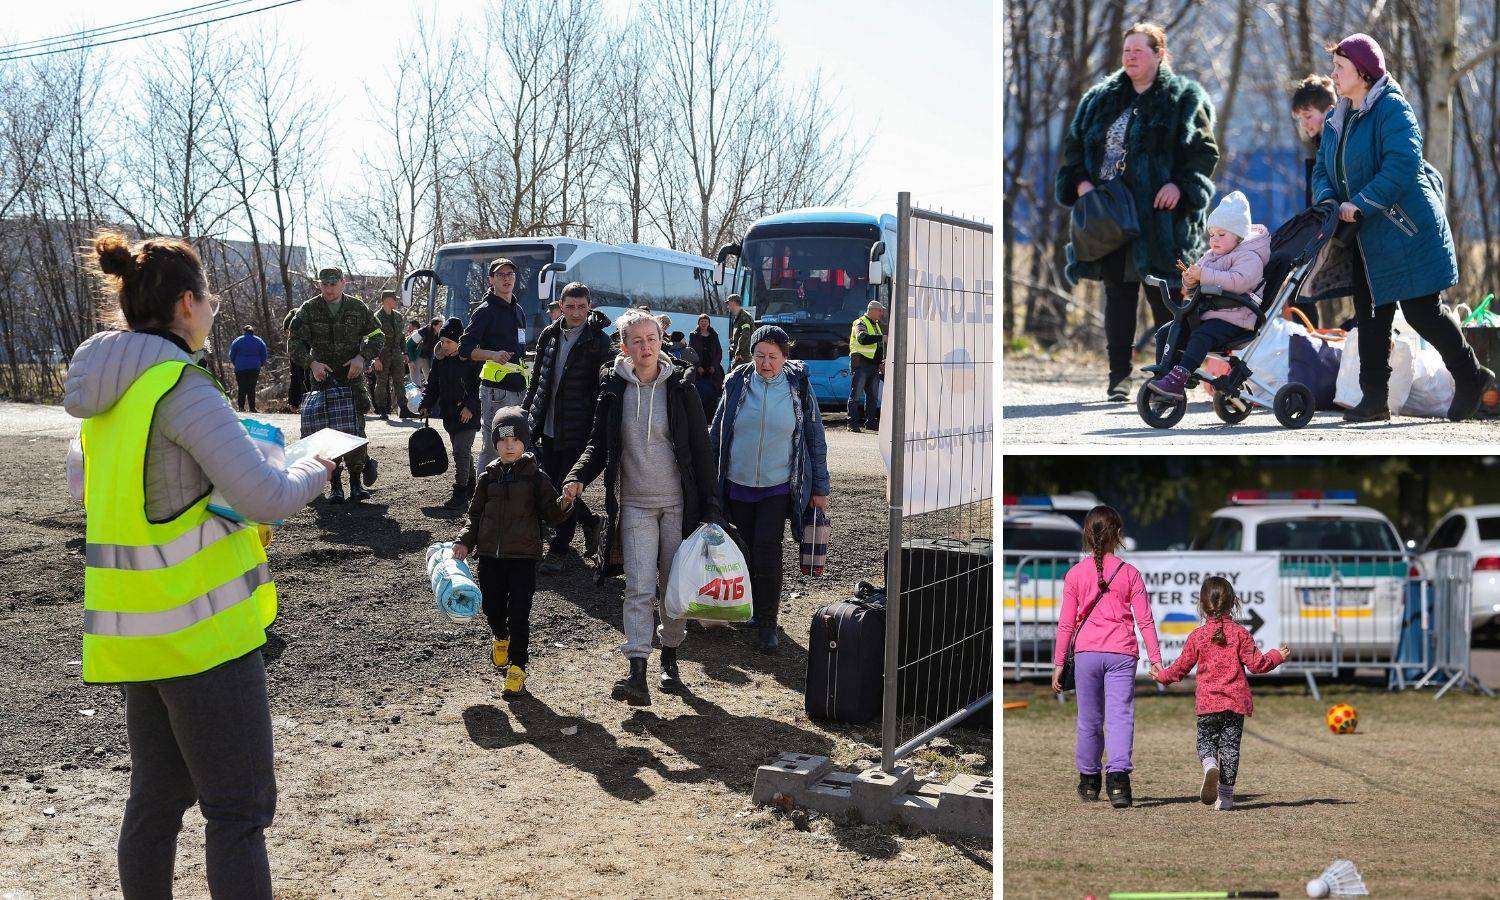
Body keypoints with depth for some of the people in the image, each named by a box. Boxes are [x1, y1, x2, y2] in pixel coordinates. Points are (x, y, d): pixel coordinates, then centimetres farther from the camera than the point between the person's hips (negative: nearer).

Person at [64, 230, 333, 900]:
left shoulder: (106, 393, 8)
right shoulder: (183, 388, -18)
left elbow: (91, 492, 23)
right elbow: (269, 498, -24)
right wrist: (316, 468, -4)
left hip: (133, 630, 8)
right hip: (203, 627, -8)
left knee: (157, 794, 18)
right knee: (239, 807, -1)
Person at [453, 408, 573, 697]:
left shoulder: (536, 477, -2)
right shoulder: (489, 477, 6)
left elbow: (551, 514, -3)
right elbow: (475, 514, 13)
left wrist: (564, 503, -23)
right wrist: (464, 542, 1)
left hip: (523, 557, -3)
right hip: (490, 556, 3)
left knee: (519, 614, -4)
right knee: (493, 608, 13)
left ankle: (517, 668, 5)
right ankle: (500, 638, 45)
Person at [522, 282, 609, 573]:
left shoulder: (599, 341, -9)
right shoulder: (549, 336, 7)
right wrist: (525, 411, 16)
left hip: (578, 429, -6)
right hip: (548, 428, 6)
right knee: (552, 486, 13)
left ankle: (558, 550, 11)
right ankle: (589, 521, 36)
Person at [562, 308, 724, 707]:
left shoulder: (680, 388, -1)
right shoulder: (614, 390, 1)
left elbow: (701, 449, 0)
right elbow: (599, 445, 8)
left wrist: (710, 507, -4)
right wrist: (577, 478, -12)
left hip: (679, 503, 0)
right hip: (635, 504, 0)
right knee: (639, 588, -11)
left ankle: (669, 658, 25)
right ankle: (637, 673, -17)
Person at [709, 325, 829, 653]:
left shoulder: (798, 388, -3)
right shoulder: (737, 384, -1)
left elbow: (815, 440, 3)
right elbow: (716, 434, 8)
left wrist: (819, 488, 3)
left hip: (778, 487, -2)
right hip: (737, 485, 2)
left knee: (767, 553, -10)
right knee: (745, 552, 8)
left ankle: (767, 624, 0)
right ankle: (756, 610, 26)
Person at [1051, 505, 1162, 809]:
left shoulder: (1074, 574, 2)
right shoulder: (1130, 573, 1)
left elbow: (1066, 623, 3)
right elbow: (1145, 620, 1)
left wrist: (1058, 663, 9)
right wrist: (1155, 659, 5)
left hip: (1086, 653, 1)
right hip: (1121, 653, -1)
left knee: (1089, 720, 12)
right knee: (1120, 716, -4)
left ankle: (1088, 781, 24)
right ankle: (1118, 777, -23)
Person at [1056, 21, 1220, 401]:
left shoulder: (1183, 99, 3)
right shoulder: (1101, 99, 15)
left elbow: (1205, 151, -1)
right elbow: (1074, 143, 16)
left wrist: (1180, 185, -17)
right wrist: (1080, 181, -1)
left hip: (1159, 214, -4)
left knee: (1163, 295, -2)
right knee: (1118, 292, 4)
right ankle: (1119, 374, 8)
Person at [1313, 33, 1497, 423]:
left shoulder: (1392, 108, -12)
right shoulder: (1336, 120, 13)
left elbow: (1403, 164, -23)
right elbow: (1322, 168, 13)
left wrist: (1359, 202, -24)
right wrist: (1327, 199, -9)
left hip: (1406, 229, -8)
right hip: (1364, 236, 8)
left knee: (1421, 312, -4)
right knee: (1370, 314, 6)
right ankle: (1375, 397, 9)